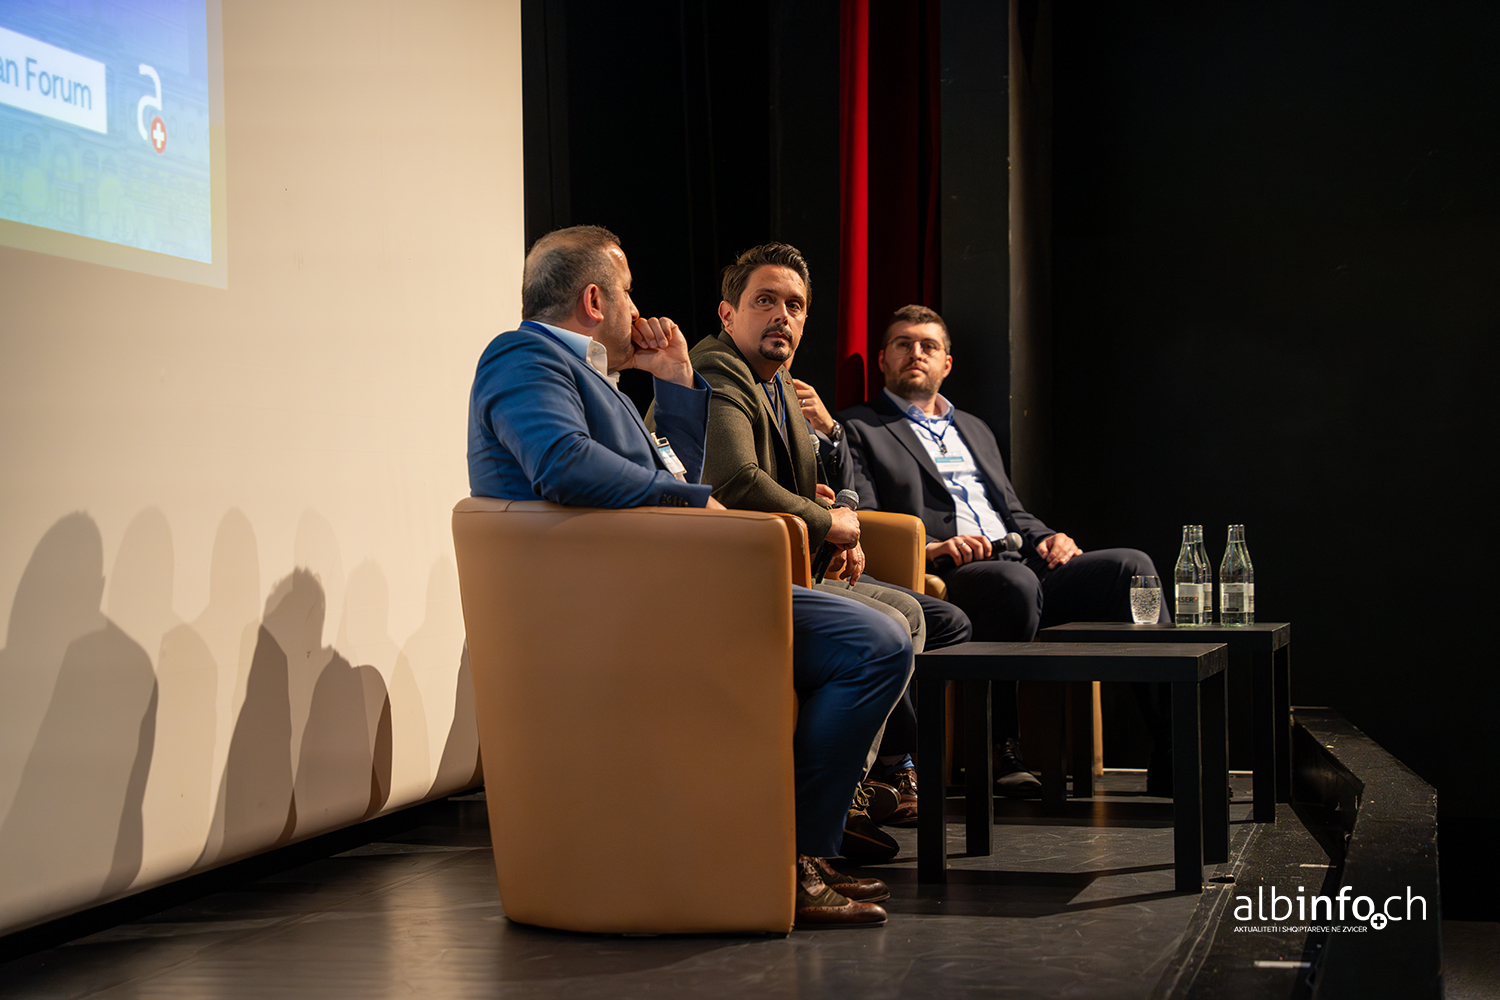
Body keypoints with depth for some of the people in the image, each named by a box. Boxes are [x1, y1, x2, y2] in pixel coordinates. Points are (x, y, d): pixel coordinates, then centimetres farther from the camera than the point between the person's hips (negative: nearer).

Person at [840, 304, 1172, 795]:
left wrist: (1045, 538, 7)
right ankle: (1002, 749, -27)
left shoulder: (975, 430, 32)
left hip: (1021, 561, 7)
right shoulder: (857, 429, 10)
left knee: (1129, 565, -17)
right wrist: (929, 548, -19)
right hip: (946, 574, -6)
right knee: (1015, 583, -39)